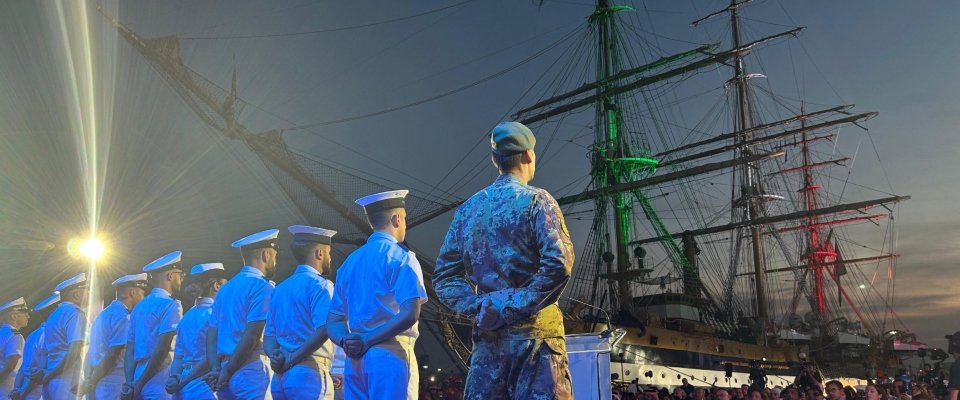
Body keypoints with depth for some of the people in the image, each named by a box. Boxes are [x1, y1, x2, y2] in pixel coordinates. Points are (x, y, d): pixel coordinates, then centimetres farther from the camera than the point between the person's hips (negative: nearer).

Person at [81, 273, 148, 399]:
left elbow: (91, 352, 19)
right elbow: (113, 354, -16)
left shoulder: (103, 314, 17)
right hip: (113, 384, -9)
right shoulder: (122, 316, -11)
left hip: (97, 384, 9)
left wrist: (88, 379, 20)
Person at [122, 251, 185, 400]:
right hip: (160, 382, -8)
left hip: (140, 383, 8)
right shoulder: (170, 305, -8)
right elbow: (162, 350, -16)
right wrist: (139, 385, -10)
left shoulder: (139, 307, 17)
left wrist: (130, 384, 6)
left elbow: (130, 351, 12)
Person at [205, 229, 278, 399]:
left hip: (226, 376, 8)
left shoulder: (225, 288, 17)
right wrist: (227, 372, -8)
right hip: (252, 372, -8)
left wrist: (216, 370, 3)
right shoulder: (262, 286, -8)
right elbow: (252, 335, -16)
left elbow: (212, 335, 13)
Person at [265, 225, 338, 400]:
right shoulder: (319, 284, -6)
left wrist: (276, 357, -3)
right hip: (308, 374, -8)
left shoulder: (279, 289, 18)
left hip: (279, 378, 8)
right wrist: (292, 360, -13)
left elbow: (269, 336, 15)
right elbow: (323, 330, -19)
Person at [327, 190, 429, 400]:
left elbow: (333, 321, 14)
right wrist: (368, 341, -11)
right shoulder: (400, 256, -4)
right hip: (390, 355, -7)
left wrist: (347, 342, -3)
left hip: (354, 359, 7)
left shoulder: (349, 262, 17)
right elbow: (409, 313, -16)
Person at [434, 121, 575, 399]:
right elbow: (558, 264, -18)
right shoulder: (535, 200, -4)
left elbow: (444, 276, 9)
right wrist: (519, 308, -12)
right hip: (533, 331, -5)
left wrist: (477, 308, -1)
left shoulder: (468, 208, 12)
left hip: (487, 335, 5)